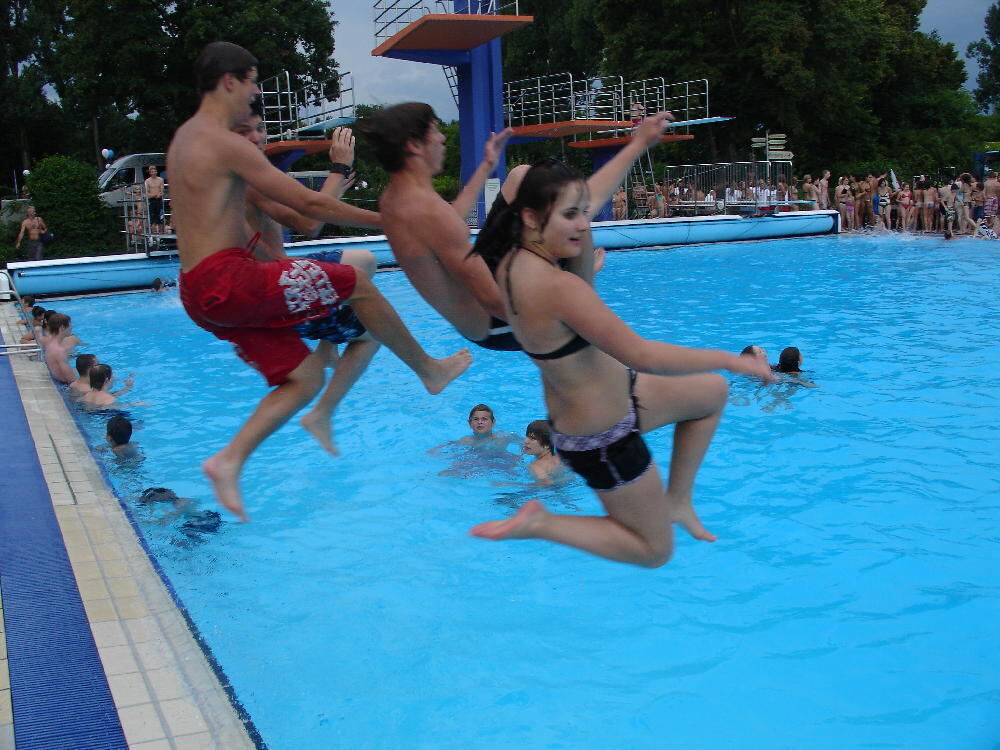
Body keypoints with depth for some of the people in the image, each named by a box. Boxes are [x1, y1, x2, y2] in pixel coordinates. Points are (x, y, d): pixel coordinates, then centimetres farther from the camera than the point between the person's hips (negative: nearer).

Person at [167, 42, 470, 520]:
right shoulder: (226, 143, -12)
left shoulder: (185, 138, 19)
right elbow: (309, 203, -13)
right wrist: (386, 221, -3)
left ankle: (229, 461, 3)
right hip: (227, 279, -10)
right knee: (355, 284, 0)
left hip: (200, 292, 10)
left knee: (305, 376, 10)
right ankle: (429, 369, 14)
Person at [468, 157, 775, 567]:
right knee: (654, 549, 10)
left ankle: (677, 499, 33)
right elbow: (641, 355, -35)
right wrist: (728, 359, -23)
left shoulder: (512, 259, -8)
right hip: (602, 437, -9)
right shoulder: (558, 286, -35)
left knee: (712, 392, 24)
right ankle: (540, 524, 5)